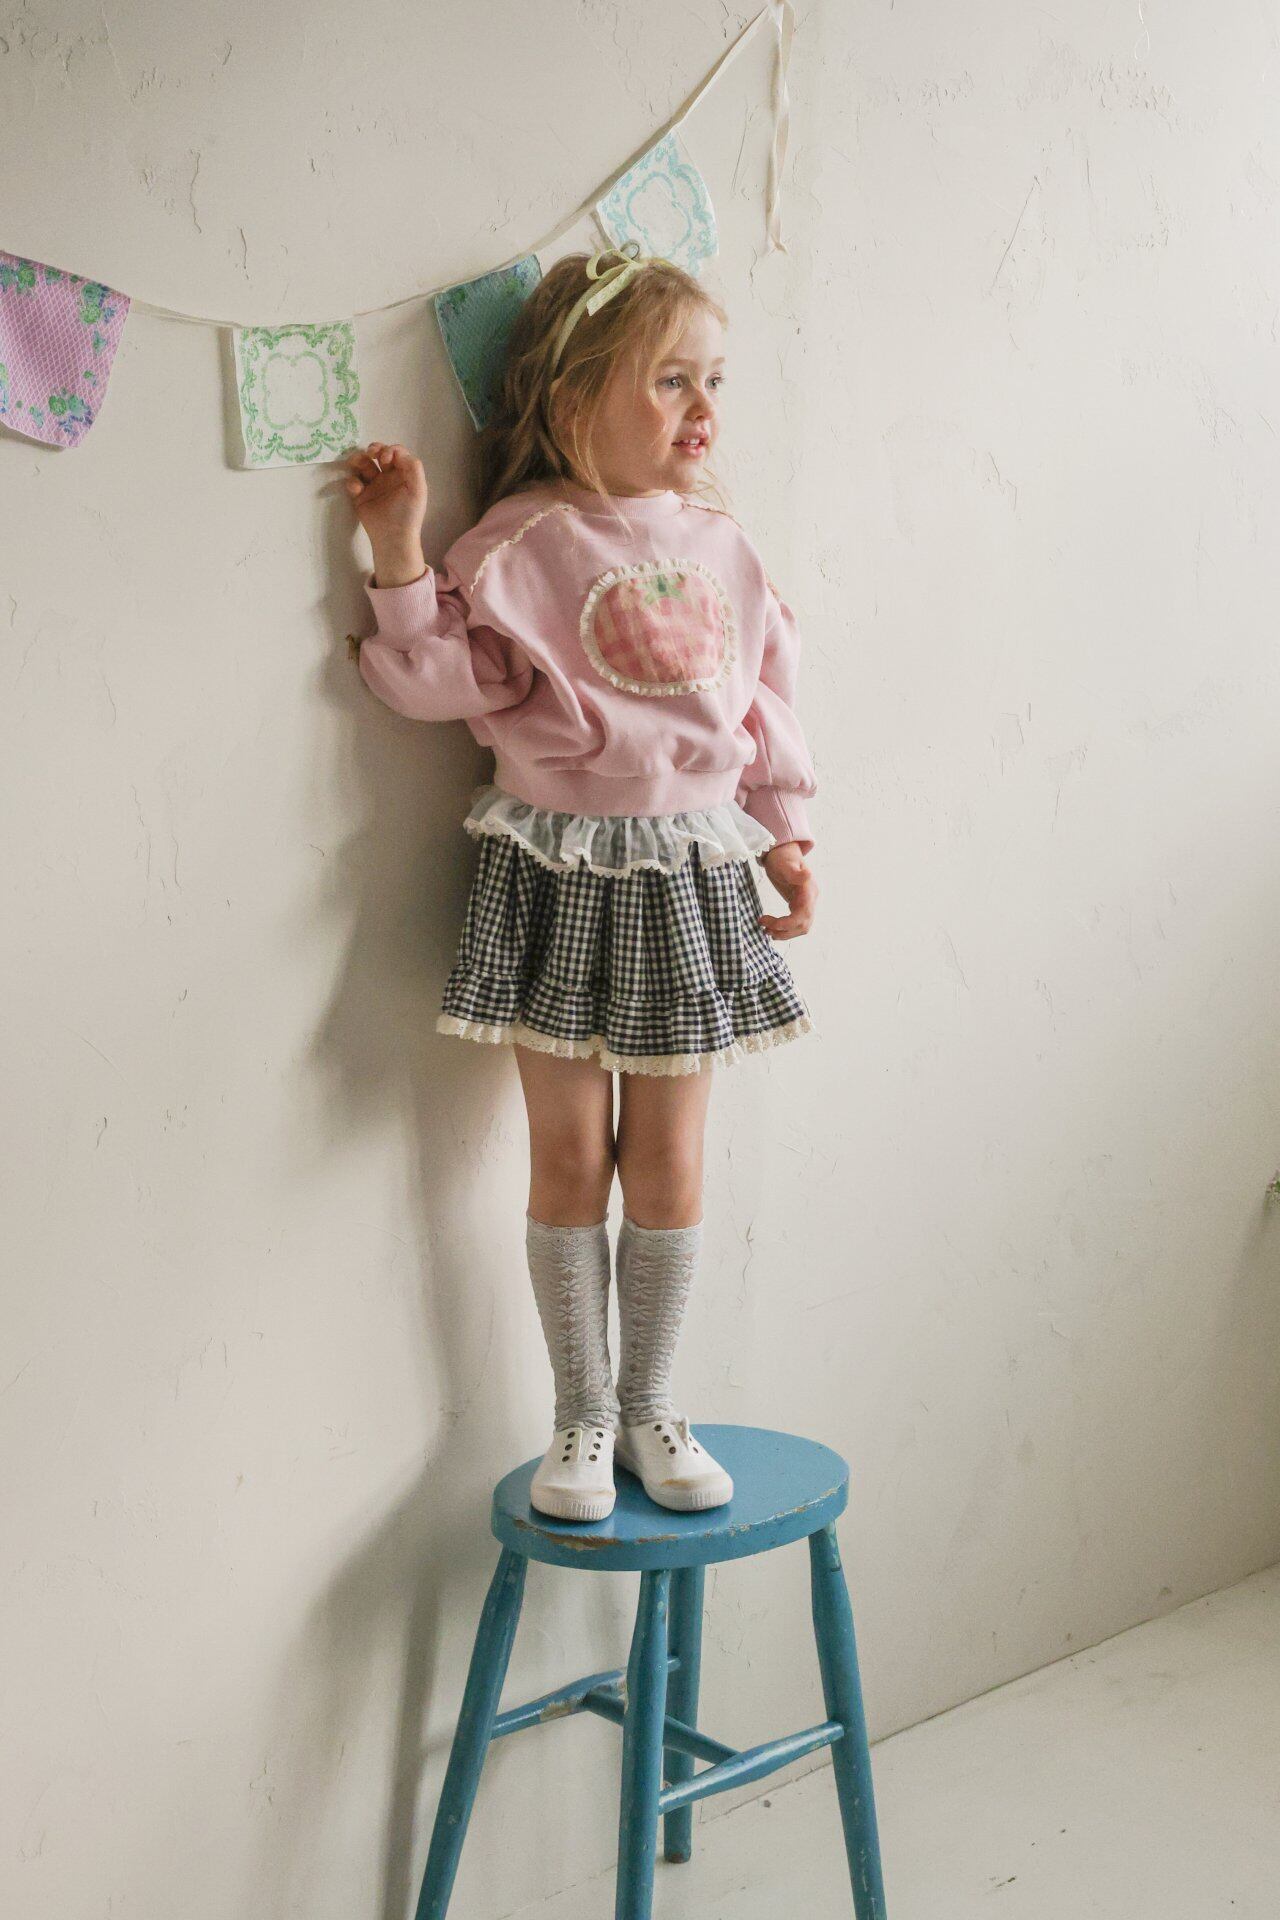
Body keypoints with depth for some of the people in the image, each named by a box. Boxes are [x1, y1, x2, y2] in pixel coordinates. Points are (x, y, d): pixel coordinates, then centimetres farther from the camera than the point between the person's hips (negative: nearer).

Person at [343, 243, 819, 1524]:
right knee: (568, 1154, 6)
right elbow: (445, 676, -10)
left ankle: (648, 1406, 24)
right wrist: (401, 551, -18)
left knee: (668, 1162, 8)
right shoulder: (528, 539, -7)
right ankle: (581, 1417, 20)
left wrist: (785, 835, 13)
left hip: (691, 870, 4)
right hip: (560, 869, -3)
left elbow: (767, 705, 14)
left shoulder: (721, 549, 7)